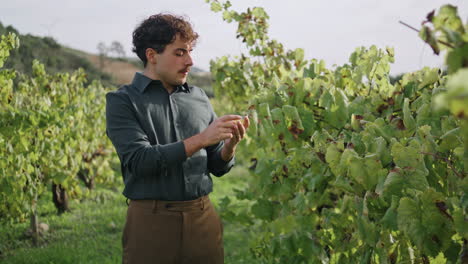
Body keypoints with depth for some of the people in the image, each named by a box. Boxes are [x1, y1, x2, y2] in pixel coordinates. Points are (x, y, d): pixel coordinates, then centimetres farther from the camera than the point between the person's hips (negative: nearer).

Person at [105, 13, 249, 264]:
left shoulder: (199, 98, 8)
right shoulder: (121, 101, -3)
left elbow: (217, 167, 11)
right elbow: (139, 161, -17)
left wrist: (230, 144, -10)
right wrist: (200, 139, -21)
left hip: (203, 217, 4)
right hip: (151, 222, -4)